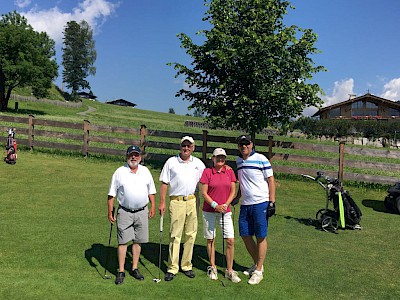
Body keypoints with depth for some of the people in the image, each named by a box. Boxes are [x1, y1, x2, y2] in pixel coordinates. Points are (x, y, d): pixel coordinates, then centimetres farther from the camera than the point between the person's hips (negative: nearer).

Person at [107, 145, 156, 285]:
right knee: (123, 241, -1)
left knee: (138, 241, 8)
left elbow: (151, 191, 15)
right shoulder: (119, 172, -1)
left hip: (142, 211, 3)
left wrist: (153, 207, 8)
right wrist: (110, 212, -4)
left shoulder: (145, 171, 7)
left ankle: (135, 268, 21)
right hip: (124, 212, -2)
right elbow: (111, 194, 0)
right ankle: (121, 271, 9)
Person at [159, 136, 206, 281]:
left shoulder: (198, 163, 10)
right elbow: (164, 183, 4)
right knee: (175, 235, -2)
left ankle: (187, 265, 20)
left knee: (191, 234, 7)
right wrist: (162, 202, -2)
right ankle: (172, 268, 7)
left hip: (193, 201, 3)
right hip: (176, 201, -2)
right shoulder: (171, 162, 4)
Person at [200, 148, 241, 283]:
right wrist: (215, 205, -16)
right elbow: (204, 193, -6)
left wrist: (226, 205, -9)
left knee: (230, 241, -1)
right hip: (209, 211, -2)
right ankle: (212, 268, 25)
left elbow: (233, 191, 5)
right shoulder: (207, 172, -4)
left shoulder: (230, 171, 4)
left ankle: (230, 270, 13)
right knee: (210, 240, 8)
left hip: (225, 211, 2)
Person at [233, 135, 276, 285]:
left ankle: (259, 271, 13)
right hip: (245, 204, 7)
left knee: (260, 237, 1)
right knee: (245, 235, 11)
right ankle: (257, 264, 30)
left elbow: (270, 180, -7)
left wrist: (272, 201, -12)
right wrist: (236, 198, 21)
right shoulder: (238, 161, 12)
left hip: (260, 203, -7)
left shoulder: (261, 159, -8)